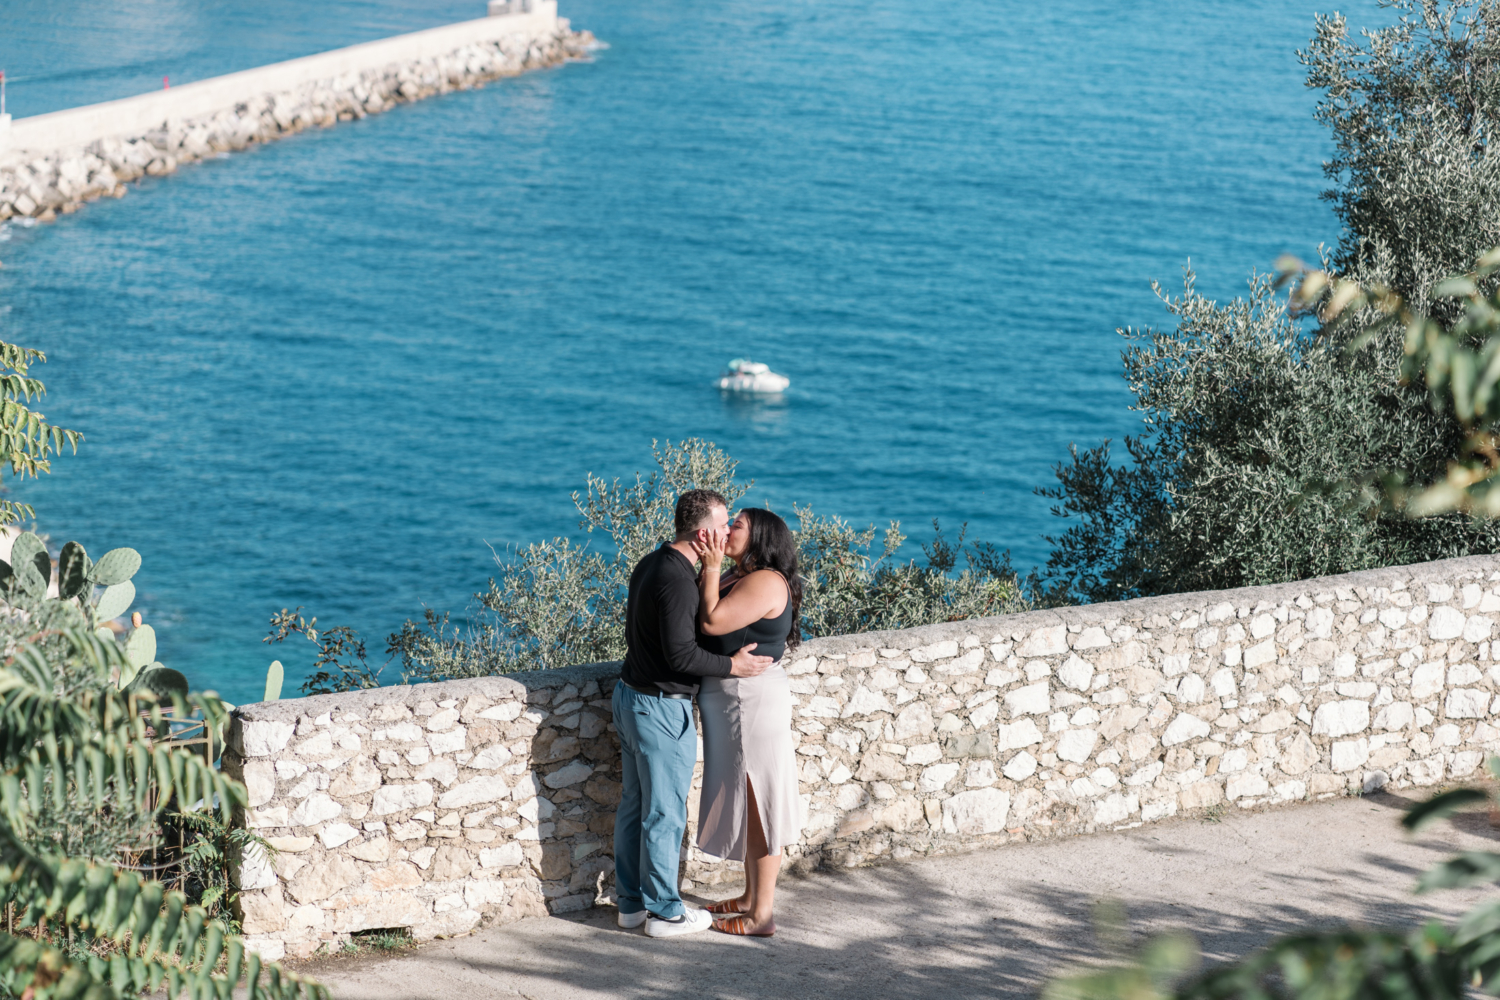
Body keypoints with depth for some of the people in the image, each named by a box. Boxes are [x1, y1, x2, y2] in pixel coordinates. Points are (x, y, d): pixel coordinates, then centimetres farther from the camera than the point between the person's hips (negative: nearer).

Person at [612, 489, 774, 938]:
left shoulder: (649, 565, 8)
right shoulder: (677, 579, -22)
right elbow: (680, 653, -25)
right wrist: (731, 666, -13)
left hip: (631, 695, 10)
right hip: (662, 708, -10)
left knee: (634, 804, 16)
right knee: (665, 812, 1)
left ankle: (631, 901, 25)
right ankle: (665, 912, 10)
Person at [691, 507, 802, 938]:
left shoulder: (765, 582, -18)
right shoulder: (741, 579, 13)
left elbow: (712, 621, -24)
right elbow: (701, 617, 9)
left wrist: (711, 568, -20)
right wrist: (707, 567, 2)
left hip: (752, 702, -10)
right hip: (735, 701, 10)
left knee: (758, 805, -3)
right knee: (746, 803, 18)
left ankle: (761, 915, 4)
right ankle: (751, 896, 30)